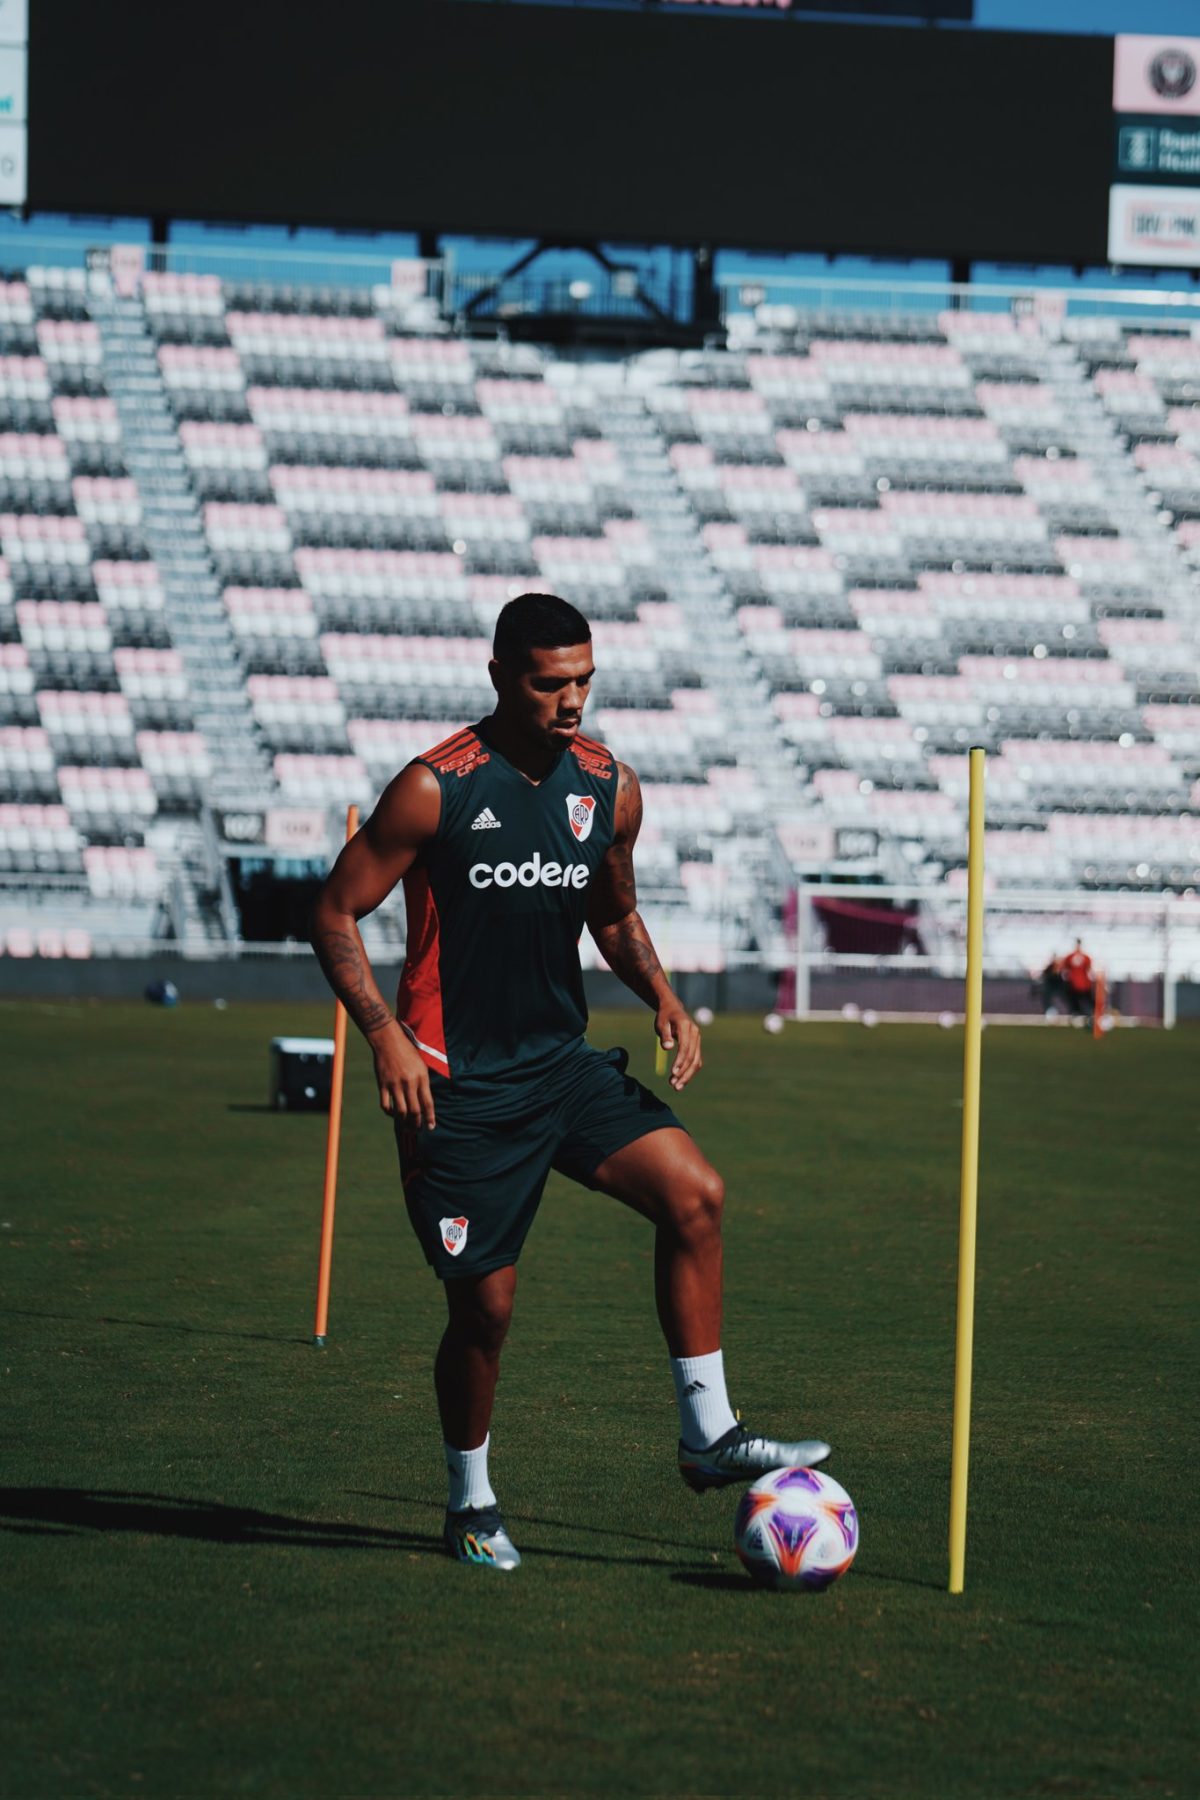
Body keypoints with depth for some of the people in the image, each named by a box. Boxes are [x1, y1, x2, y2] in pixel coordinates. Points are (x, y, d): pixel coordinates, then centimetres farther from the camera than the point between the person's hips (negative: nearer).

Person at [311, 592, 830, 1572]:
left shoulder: (610, 788, 4)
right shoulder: (436, 788, -12)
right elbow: (336, 913, -7)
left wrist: (663, 998, 2)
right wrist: (385, 1033, -20)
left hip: (563, 1062, 5)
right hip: (459, 1084, -5)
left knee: (694, 1192, -15)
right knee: (487, 1301, -2)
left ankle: (709, 1435, -7)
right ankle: (471, 1500, 21)